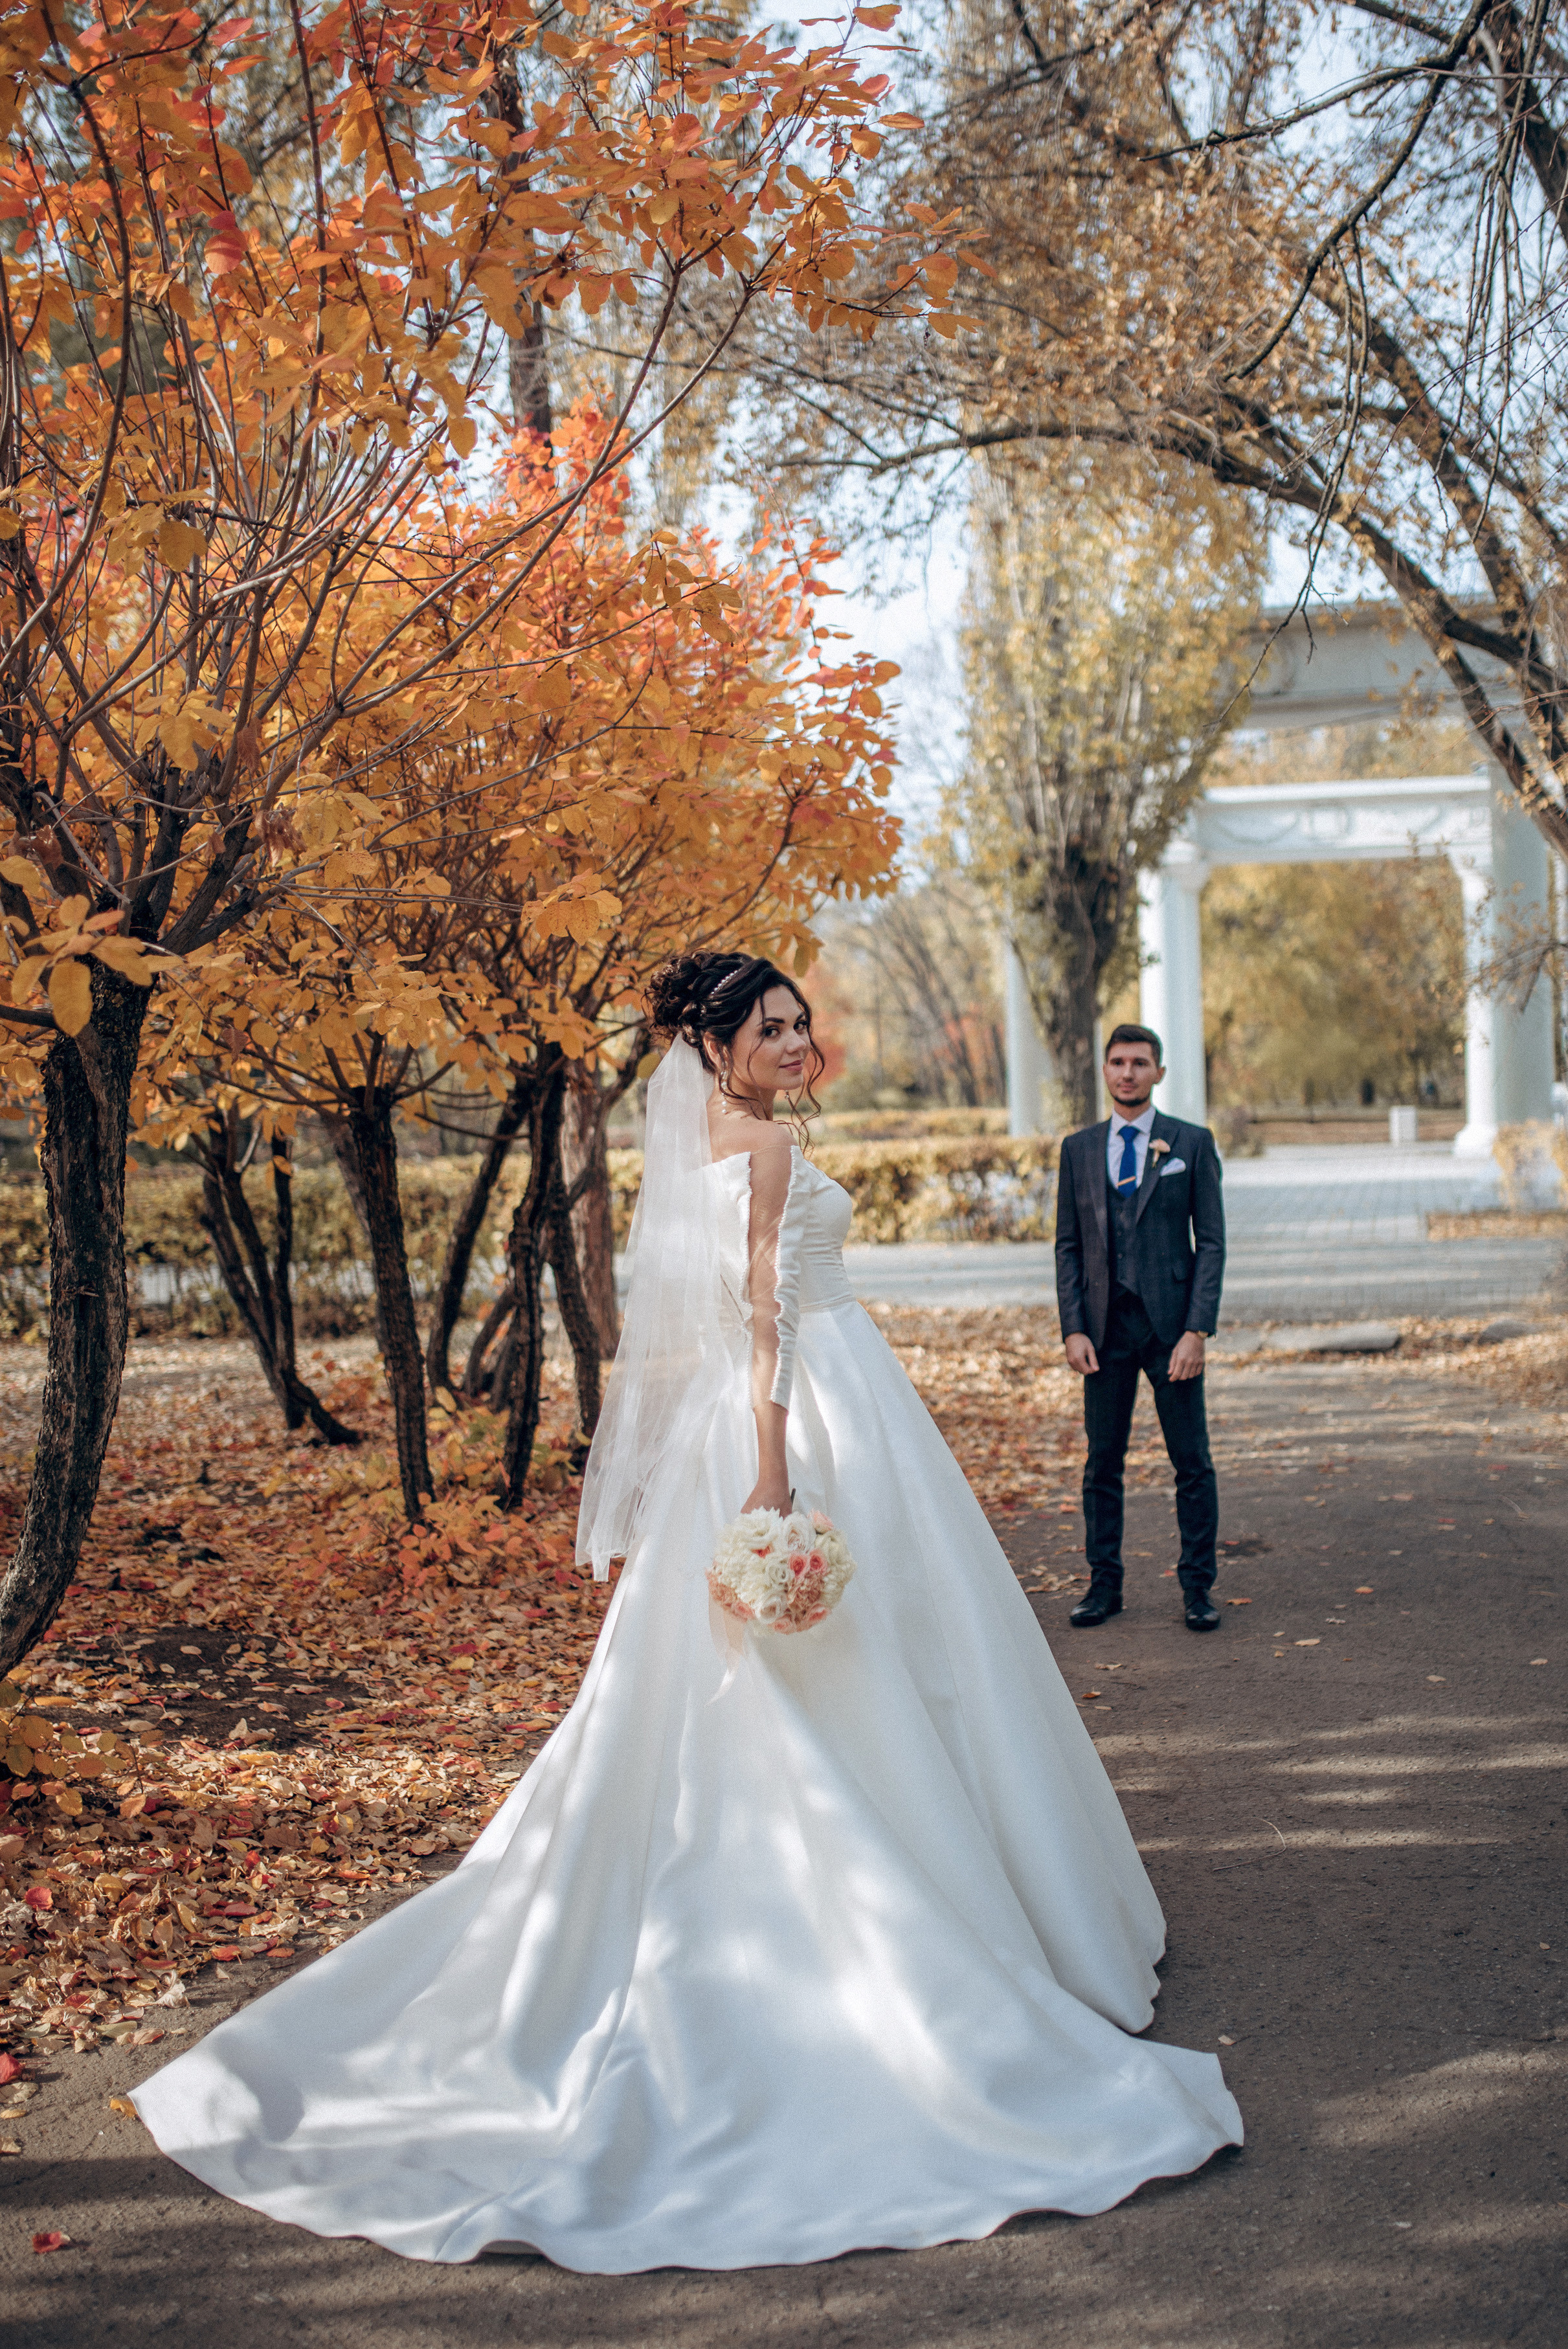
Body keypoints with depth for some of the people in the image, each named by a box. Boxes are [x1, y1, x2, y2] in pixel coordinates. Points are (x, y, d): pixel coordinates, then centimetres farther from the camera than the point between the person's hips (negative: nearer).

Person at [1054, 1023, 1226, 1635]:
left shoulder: (1193, 1143, 1)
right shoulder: (1078, 1149, 8)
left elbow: (1211, 1241, -2)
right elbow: (1068, 1245, 9)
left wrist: (1197, 1331, -11)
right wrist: (1073, 1328, -2)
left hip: (1171, 1324, -2)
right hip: (1105, 1327, 2)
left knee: (1193, 1463, 2)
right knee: (1102, 1464, 7)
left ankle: (1197, 1587, 12)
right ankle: (1104, 1584, 17)